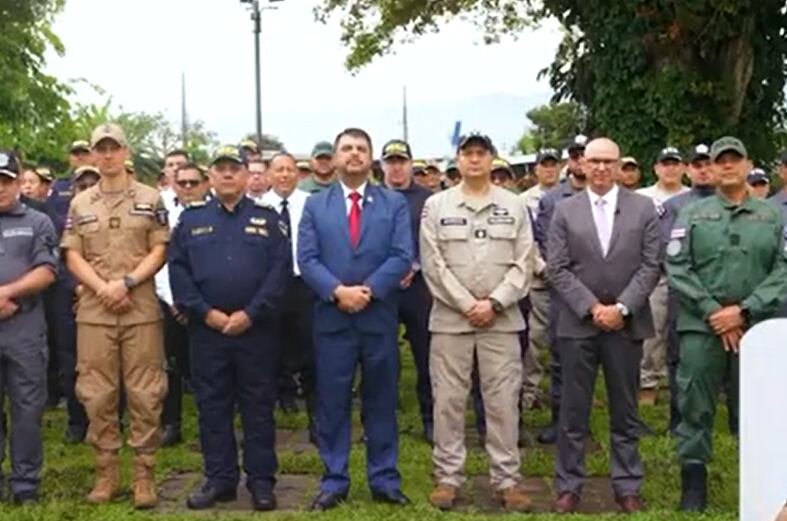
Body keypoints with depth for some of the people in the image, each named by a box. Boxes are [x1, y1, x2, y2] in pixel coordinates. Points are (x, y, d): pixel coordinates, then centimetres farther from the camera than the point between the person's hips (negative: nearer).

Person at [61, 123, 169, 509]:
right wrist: (103, 288, -9)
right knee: (96, 393, 4)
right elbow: (73, 257, 6)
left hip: (142, 308, -2)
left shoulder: (150, 199, 6)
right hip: (94, 310, 2)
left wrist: (127, 282, -12)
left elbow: (159, 251, 1)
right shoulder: (80, 204, 11)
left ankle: (143, 475, 7)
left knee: (145, 393, -1)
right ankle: (106, 472, 15)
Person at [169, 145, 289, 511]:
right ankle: (219, 478, 17)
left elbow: (280, 269, -4)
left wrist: (251, 314, -13)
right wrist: (205, 312, -9)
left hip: (256, 328, -1)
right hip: (206, 329, 2)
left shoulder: (267, 218, 5)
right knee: (212, 406, 7)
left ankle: (261, 480, 12)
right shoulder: (191, 218, 9)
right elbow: (177, 269, 1)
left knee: (258, 406, 4)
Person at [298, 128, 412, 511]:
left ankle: (384, 480, 17)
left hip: (379, 317, 0)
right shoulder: (315, 205, 7)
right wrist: (337, 291, -17)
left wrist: (368, 290, -16)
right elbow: (306, 259, -2)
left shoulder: (395, 203, 5)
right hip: (331, 318, 0)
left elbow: (403, 256, -5)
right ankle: (334, 480, 15)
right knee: (332, 402, 5)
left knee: (381, 401, 7)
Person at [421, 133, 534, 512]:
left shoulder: (514, 206, 6)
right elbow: (433, 264, -2)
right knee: (448, 400, 4)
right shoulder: (436, 205, 3)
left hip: (501, 318, 0)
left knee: (503, 401, 3)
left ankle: (507, 479, 12)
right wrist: (467, 305, -9)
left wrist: (494, 303, -10)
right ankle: (447, 478, 14)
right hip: (450, 317, 0)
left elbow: (523, 264, 1)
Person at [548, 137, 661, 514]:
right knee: (573, 411, 5)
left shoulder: (643, 207, 4)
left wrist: (621, 307, -12)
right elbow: (557, 269, -2)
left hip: (627, 322, 0)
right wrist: (591, 307, -12)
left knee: (625, 411, 9)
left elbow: (651, 265, -1)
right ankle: (568, 485, 15)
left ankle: (627, 486, 18)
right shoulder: (565, 210, 4)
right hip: (578, 323, 0)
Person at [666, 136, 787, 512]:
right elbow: (677, 268, -1)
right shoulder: (692, 214, 7)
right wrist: (711, 310, -11)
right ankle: (694, 480, 13)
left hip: (756, 328, 0)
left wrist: (745, 310, -12)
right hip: (701, 327, 0)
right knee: (695, 407, 2)